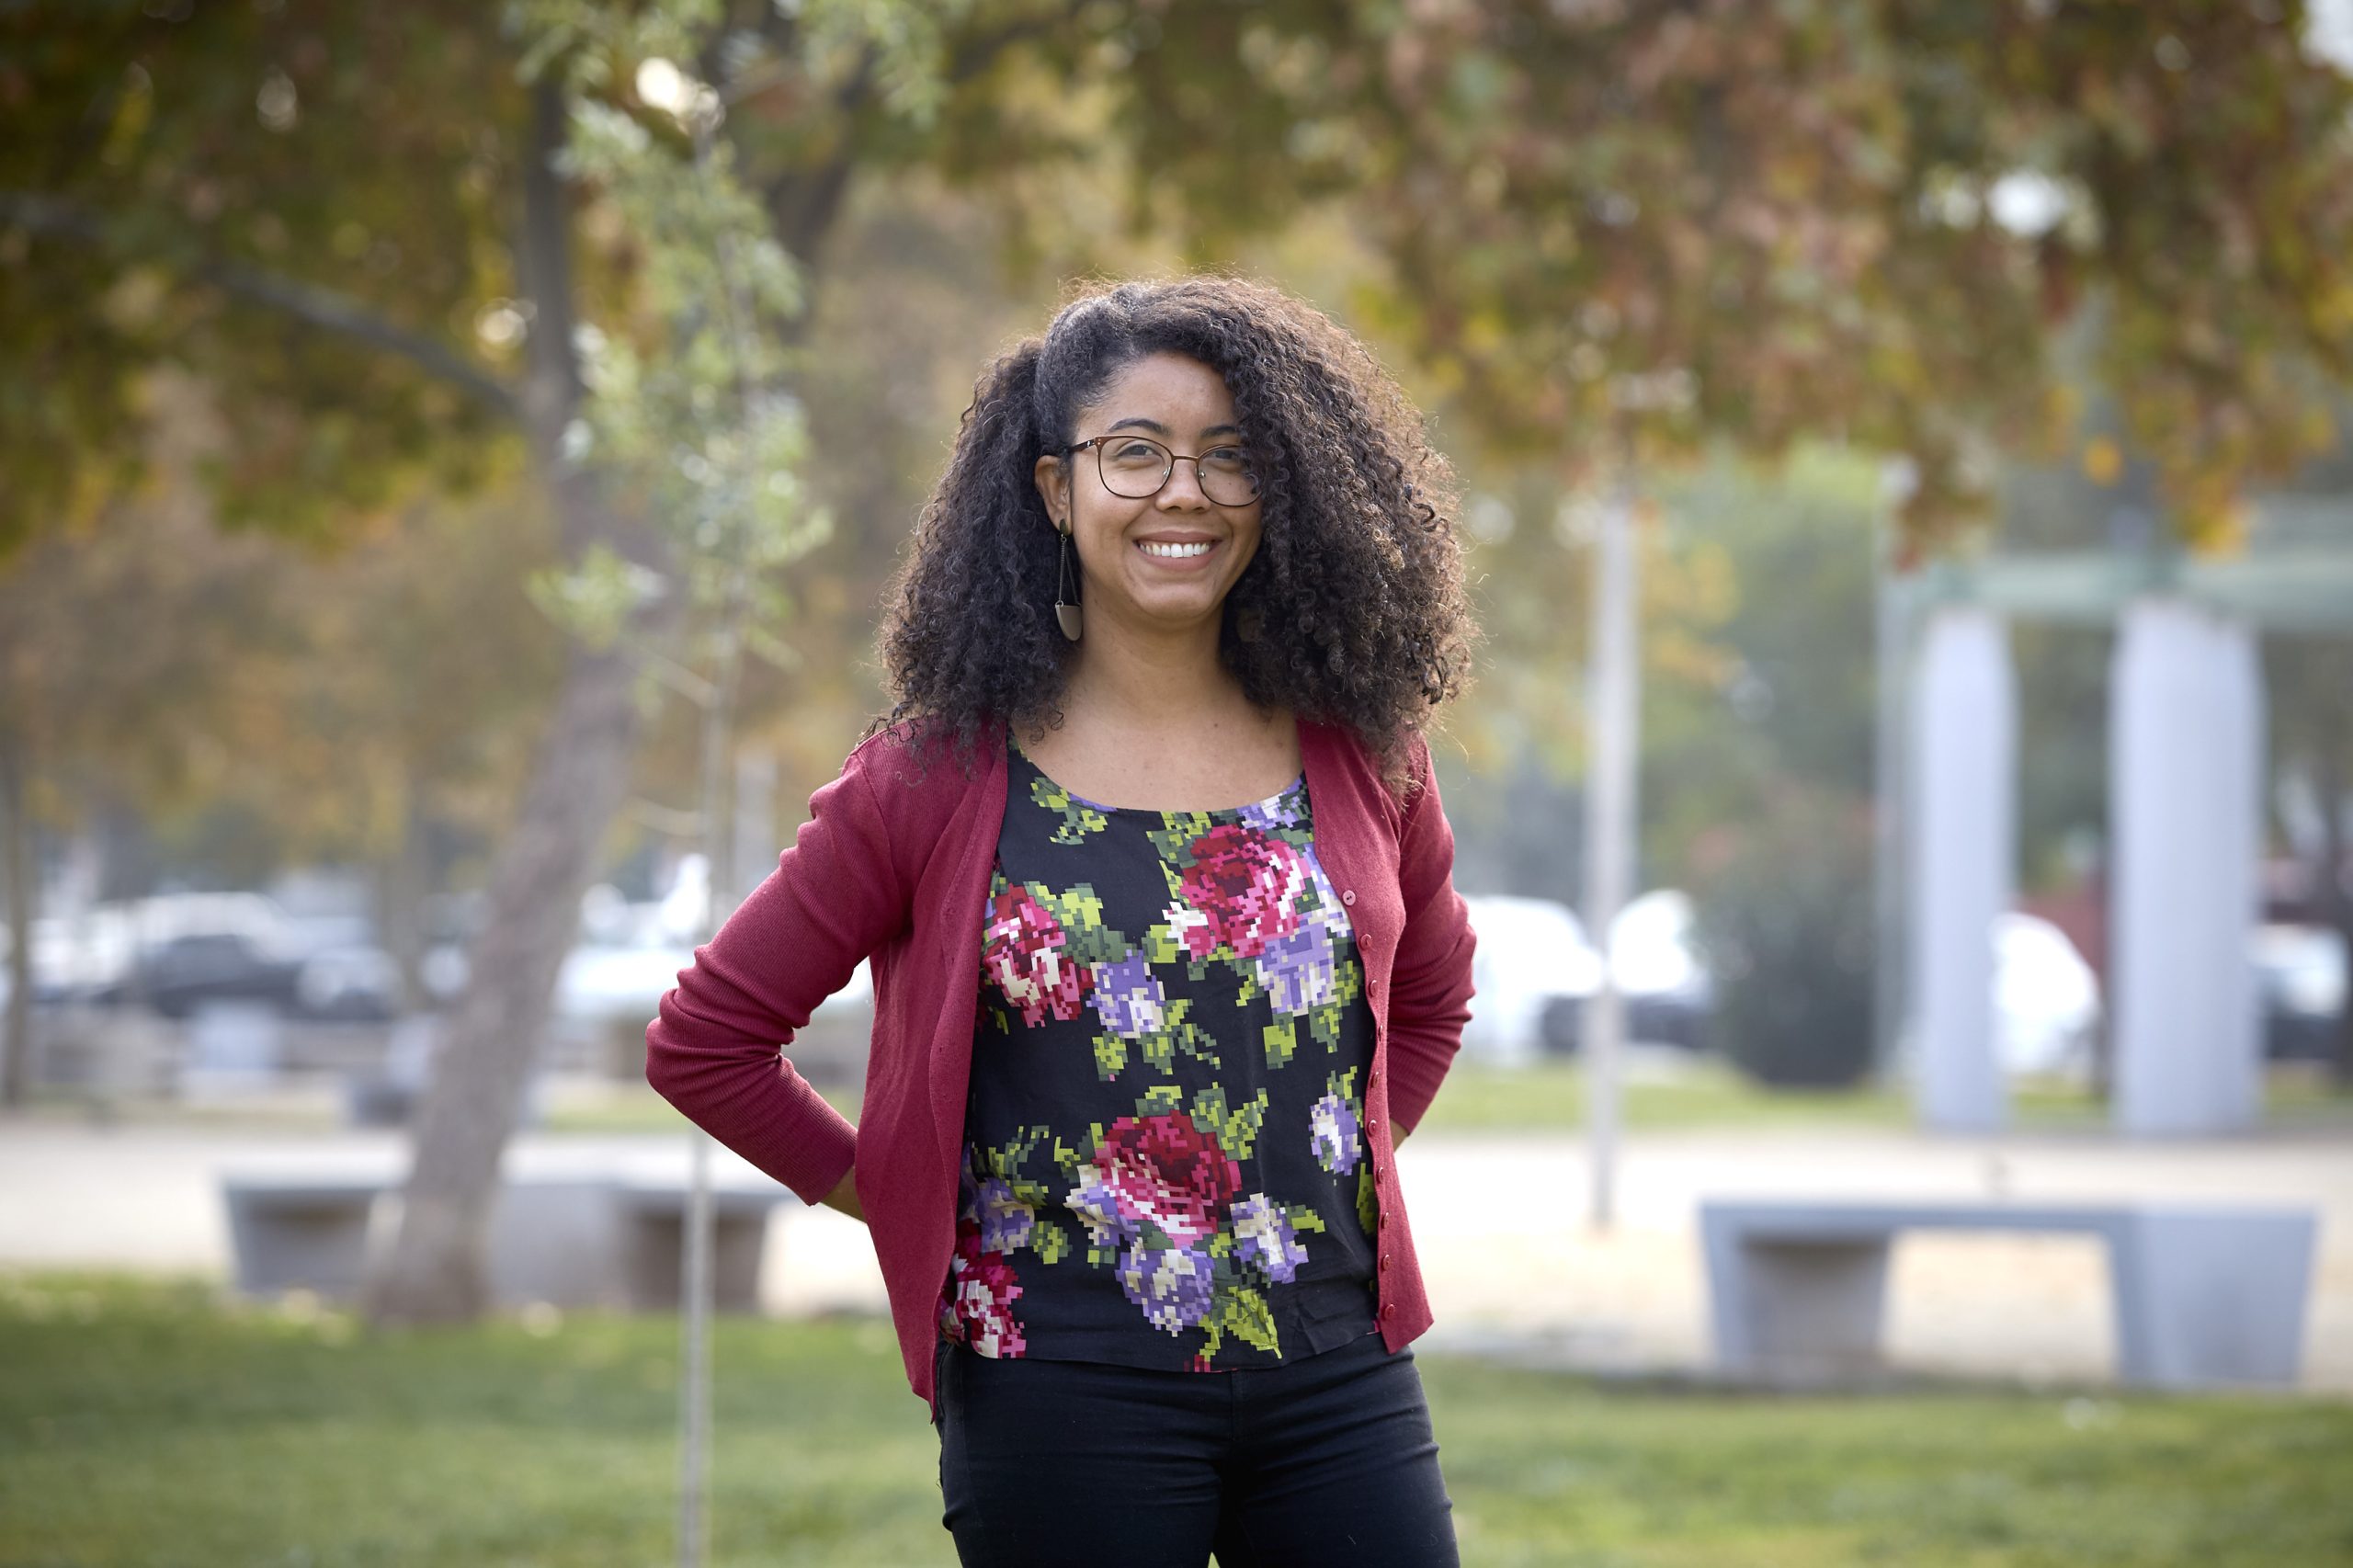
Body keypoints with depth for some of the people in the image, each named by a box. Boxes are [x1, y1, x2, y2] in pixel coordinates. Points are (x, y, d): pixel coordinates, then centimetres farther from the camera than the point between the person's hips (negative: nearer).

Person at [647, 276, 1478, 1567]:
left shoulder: (1359, 755, 5)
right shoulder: (943, 774, -4)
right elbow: (704, 1038, 1)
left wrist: (1334, 1171, 12)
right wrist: (910, 1204, 2)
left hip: (1339, 1375, 3)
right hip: (1066, 1398, -3)